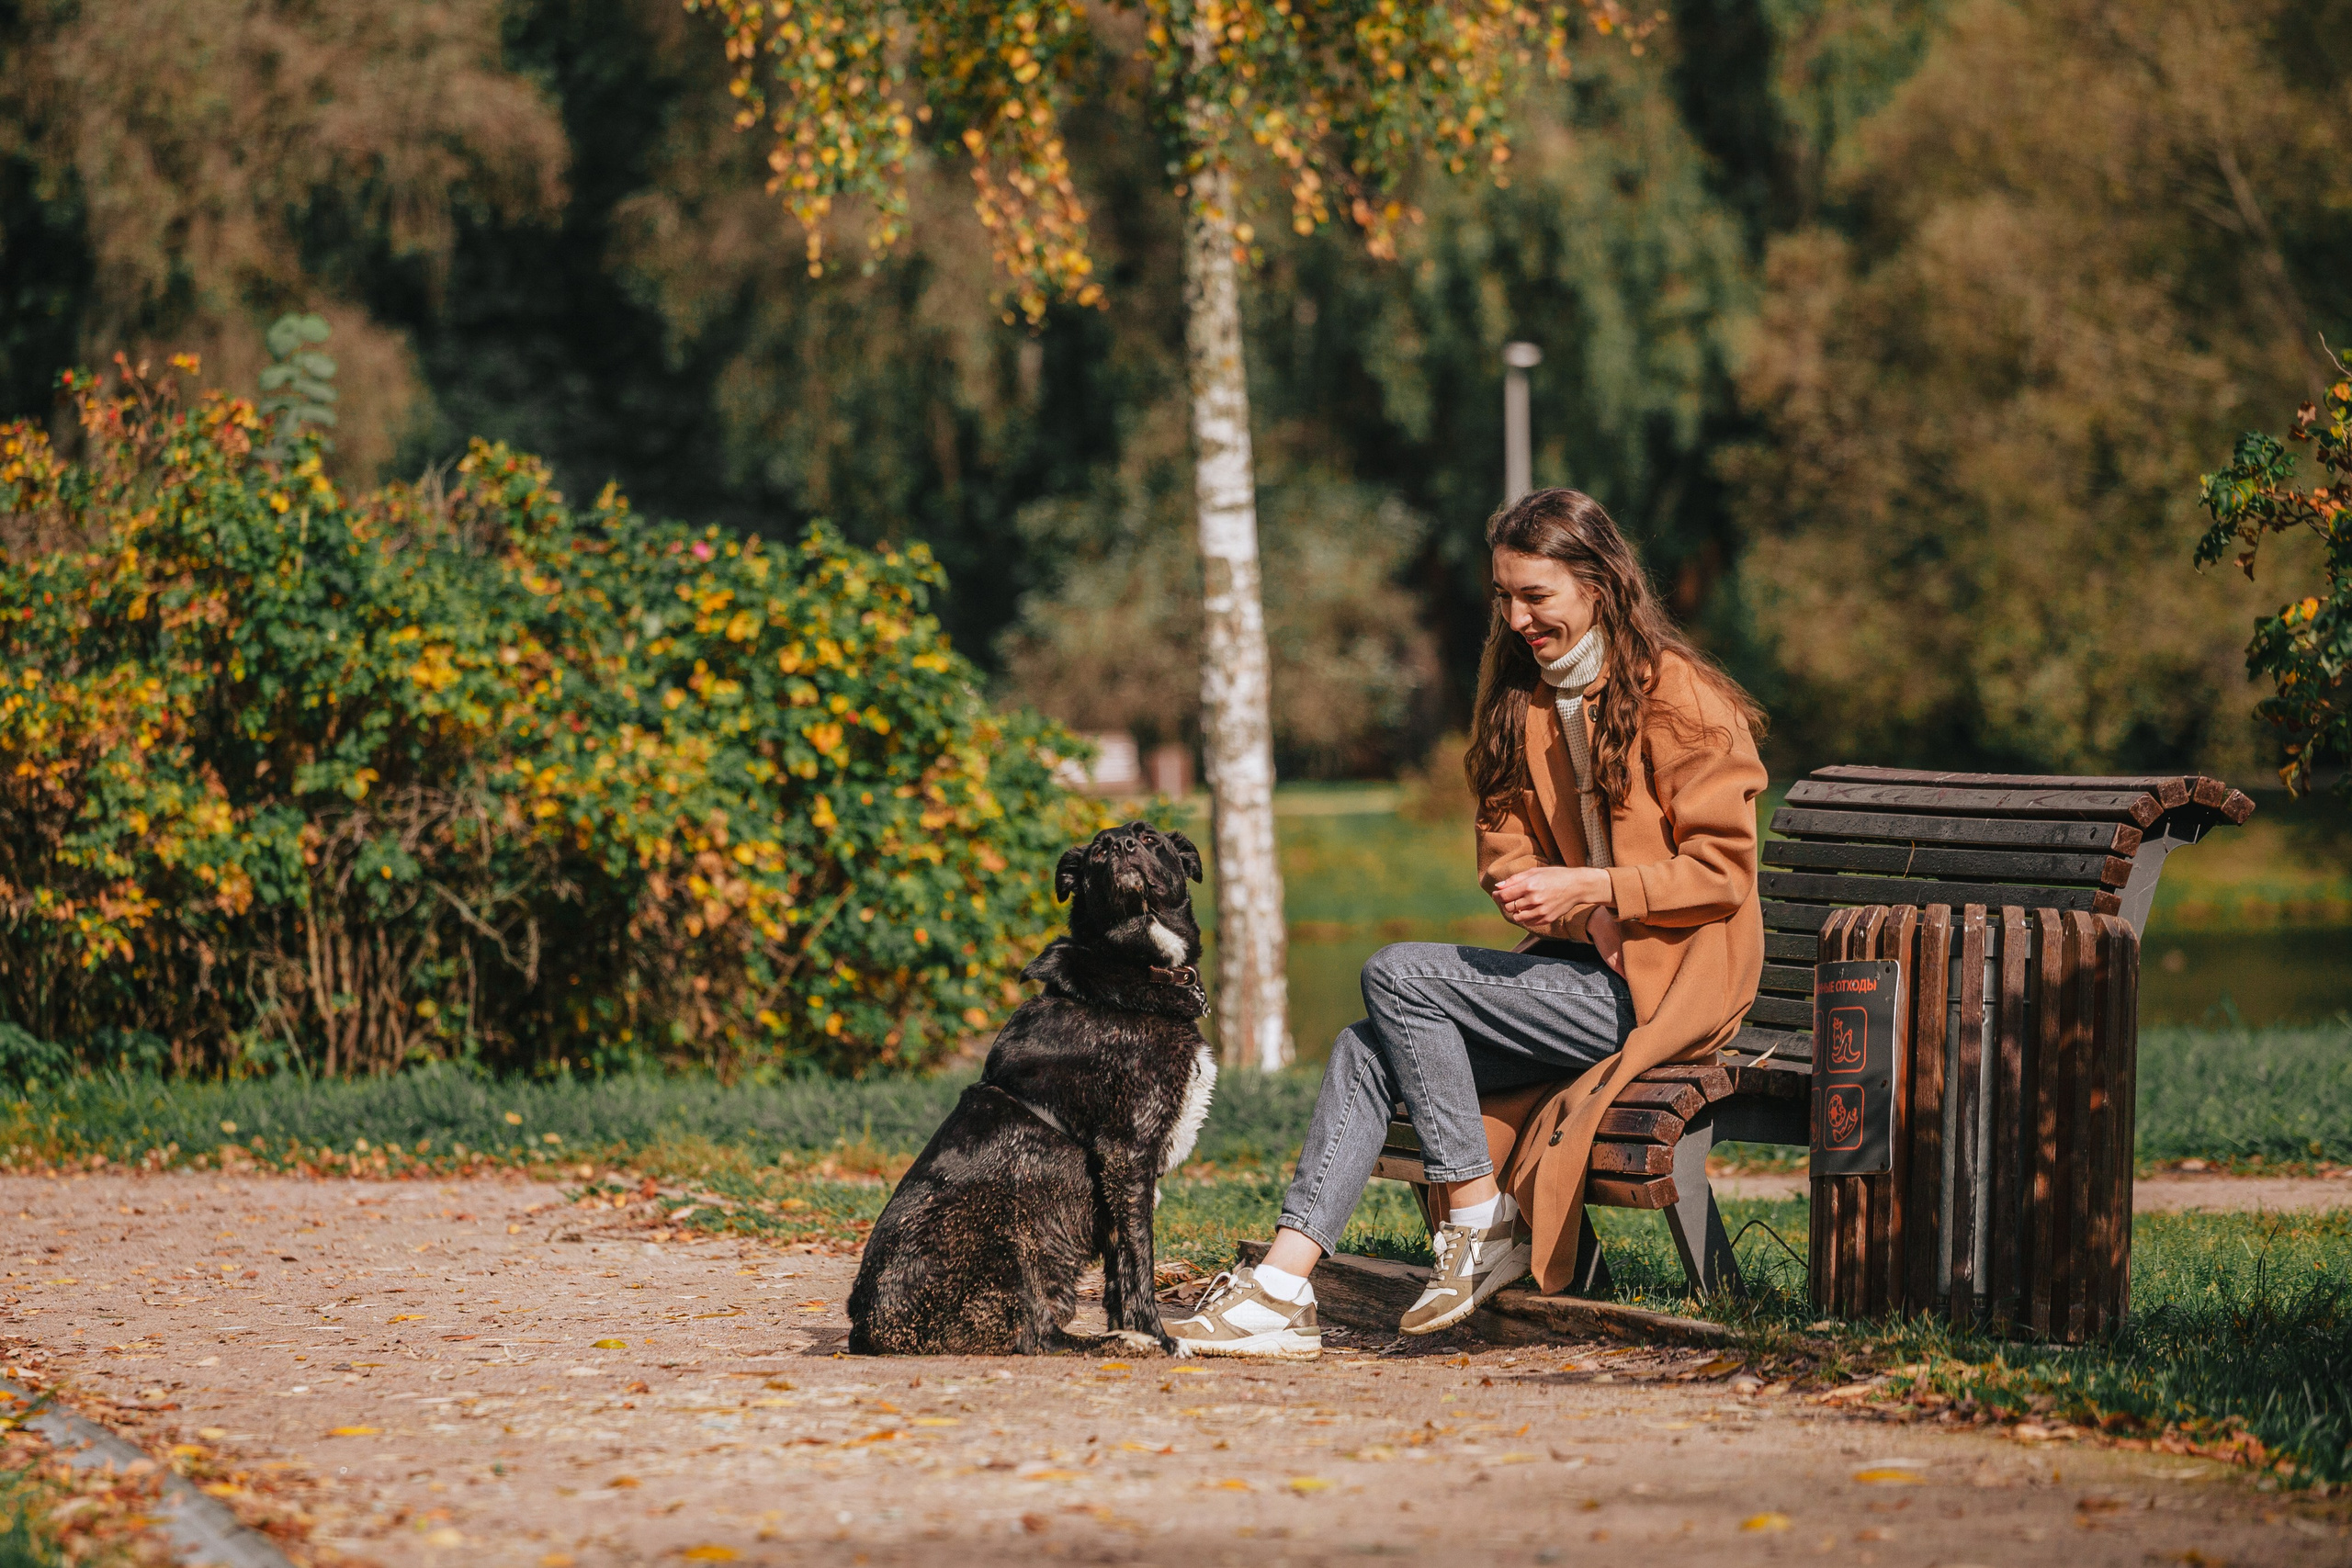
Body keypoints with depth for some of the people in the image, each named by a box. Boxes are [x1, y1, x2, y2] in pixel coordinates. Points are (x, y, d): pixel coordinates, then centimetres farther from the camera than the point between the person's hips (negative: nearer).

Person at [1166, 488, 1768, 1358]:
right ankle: (1283, 1290, -16)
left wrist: (1589, 887, -21)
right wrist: (1561, 906, -7)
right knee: (1366, 1050, -9)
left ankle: (1480, 1221, -11)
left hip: (1661, 986, -8)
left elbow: (1723, 872, -12)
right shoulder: (1523, 694, 13)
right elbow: (1505, 843, 15)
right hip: (1583, 967, 8)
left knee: (1399, 975, -19)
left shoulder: (1679, 697, -10)